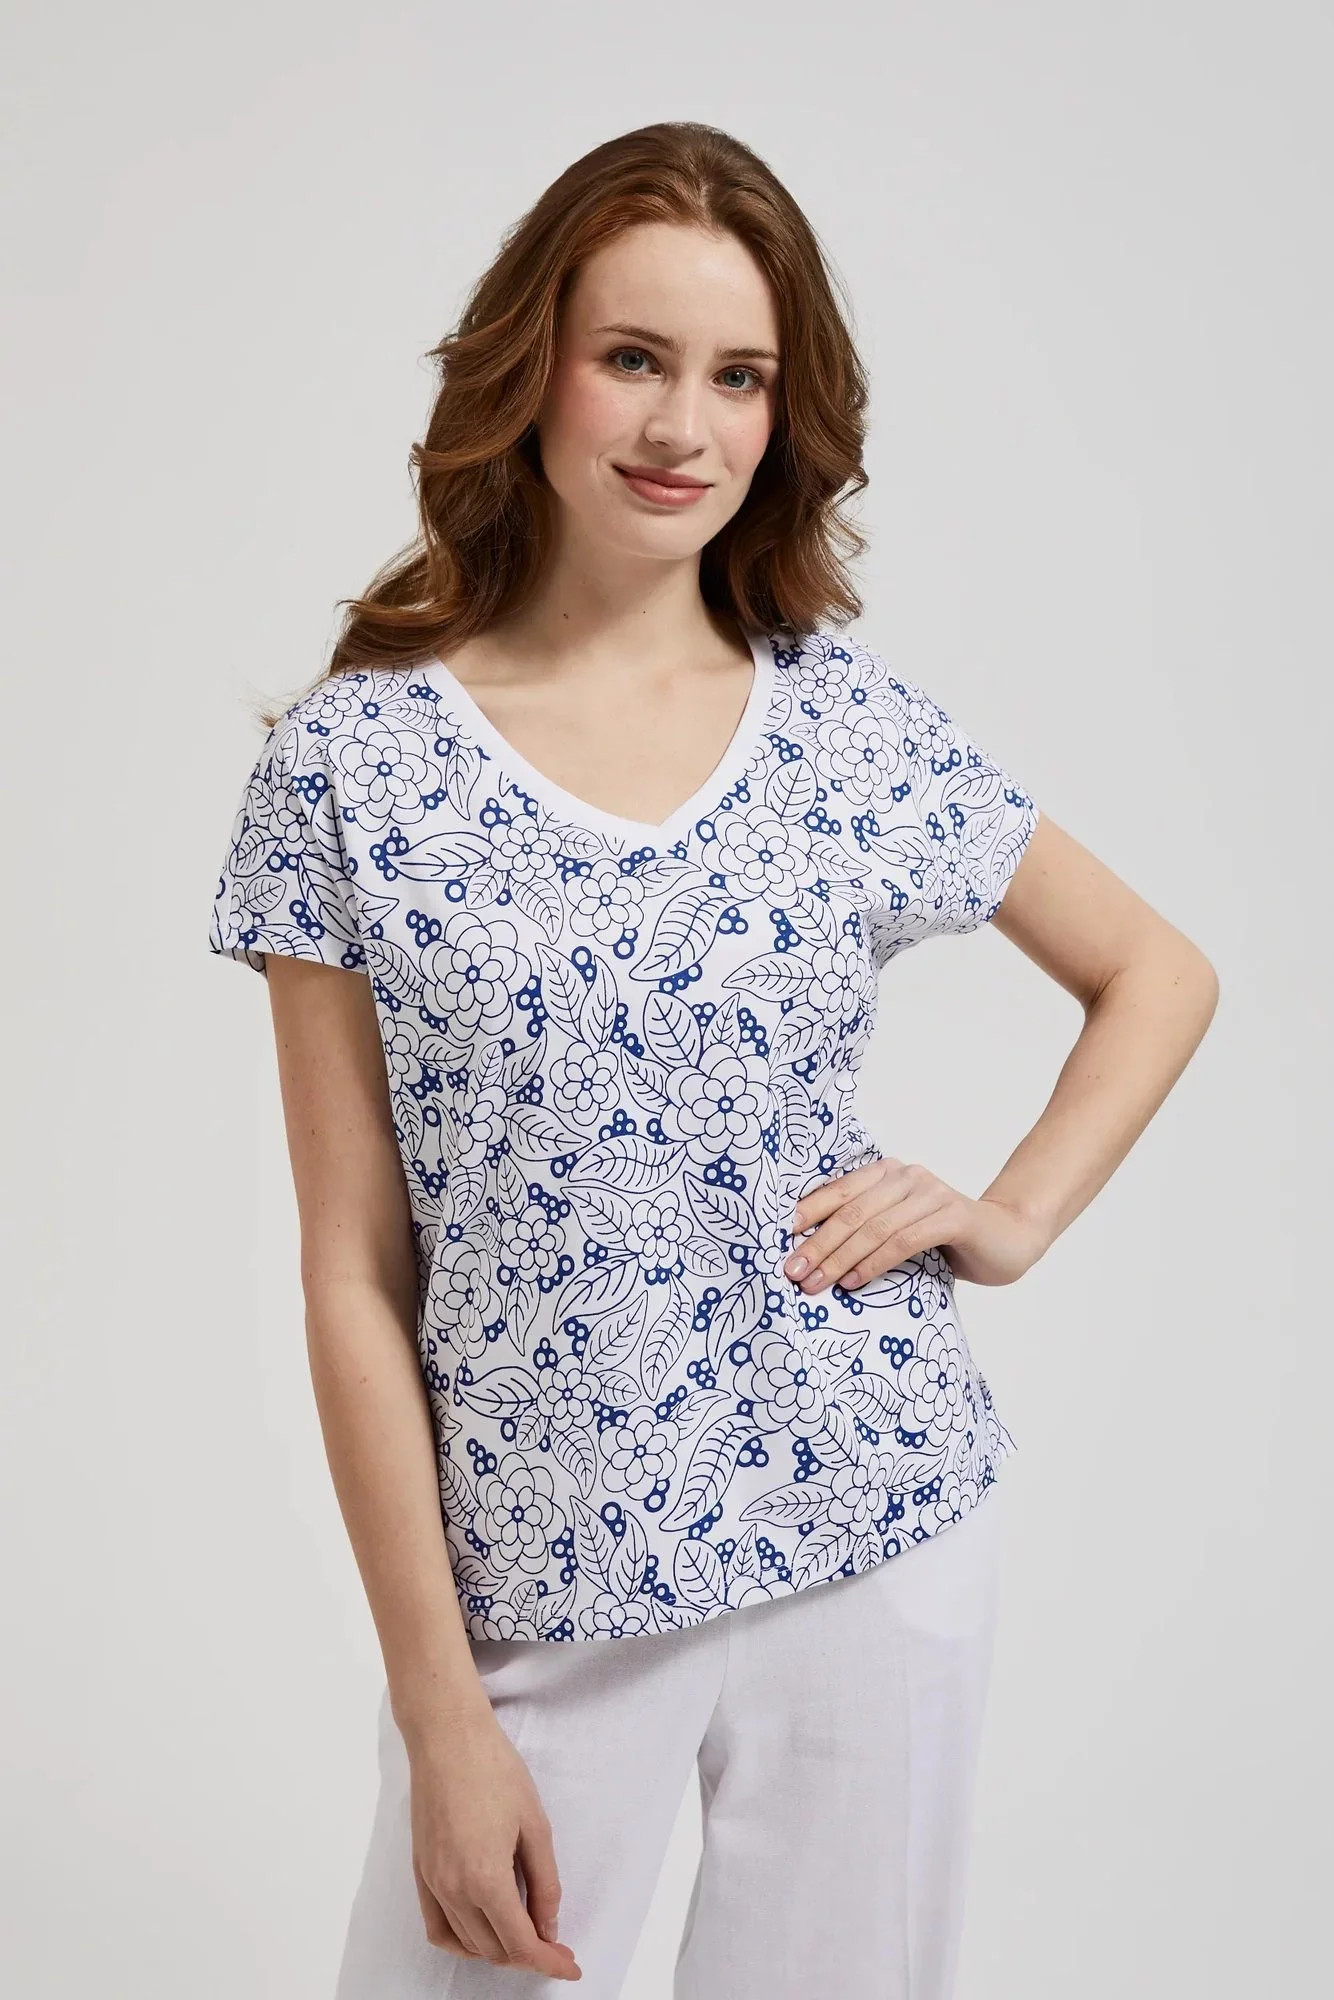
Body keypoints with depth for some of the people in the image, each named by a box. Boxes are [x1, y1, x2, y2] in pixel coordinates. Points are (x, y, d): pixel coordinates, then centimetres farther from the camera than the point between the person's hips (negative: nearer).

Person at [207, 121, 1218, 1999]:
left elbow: (1160, 971, 15)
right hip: (542, 1580, -1)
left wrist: (1013, 1217, -1)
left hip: (882, 1528, 2)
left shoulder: (858, 726, -1)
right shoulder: (351, 763, -6)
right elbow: (355, 1275, -6)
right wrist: (438, 1707, -7)